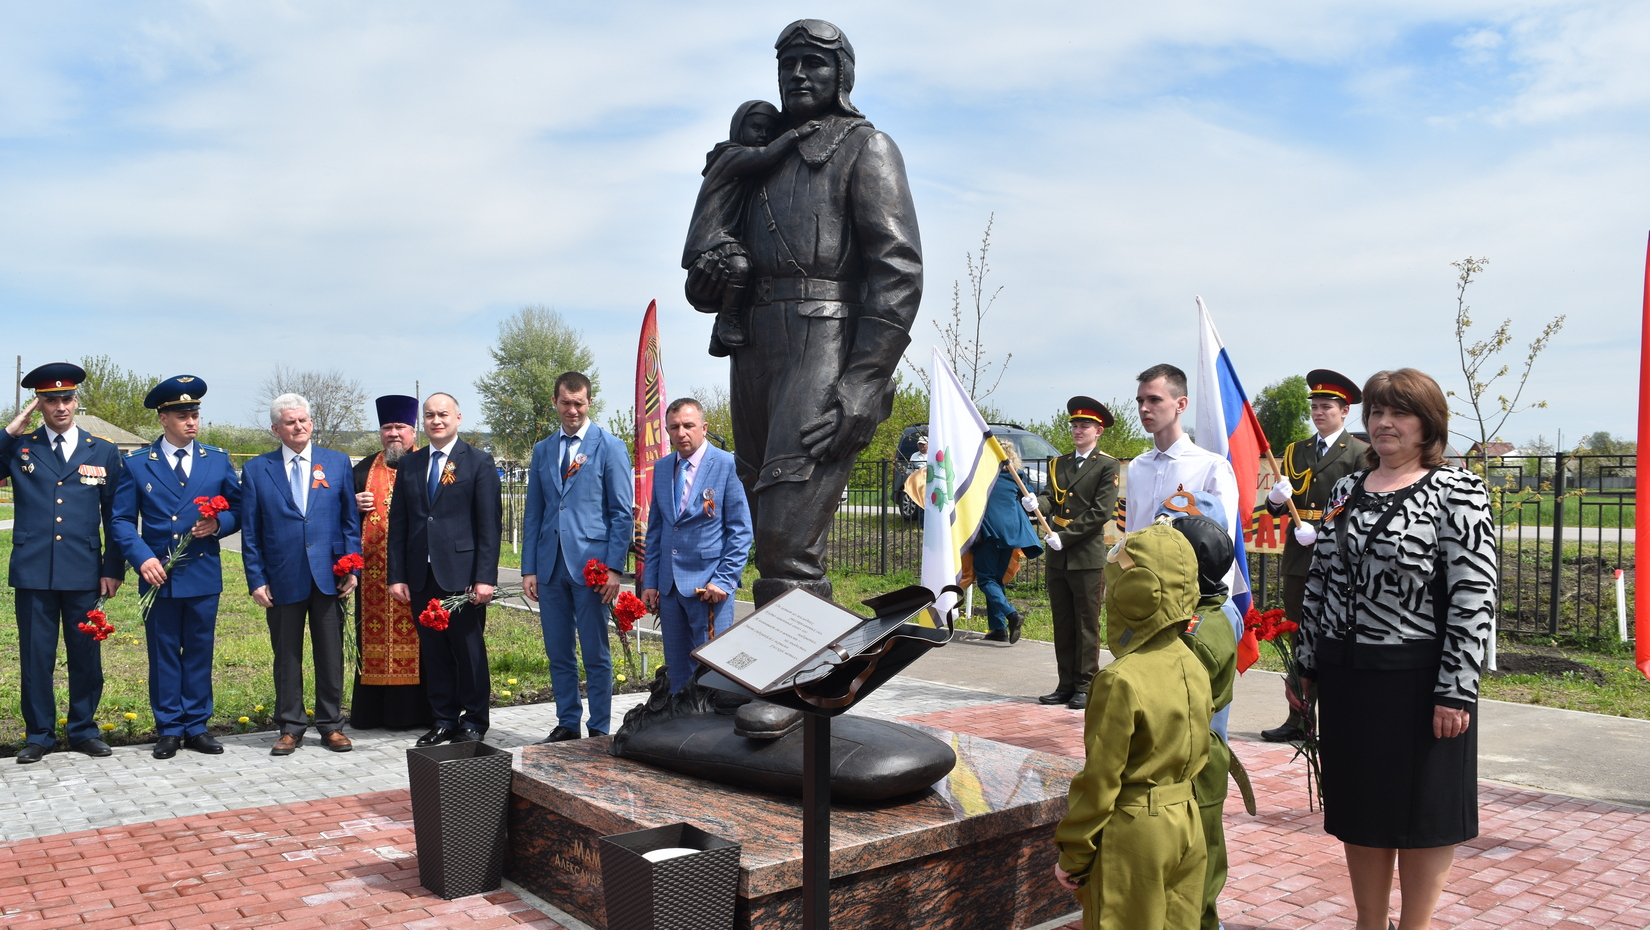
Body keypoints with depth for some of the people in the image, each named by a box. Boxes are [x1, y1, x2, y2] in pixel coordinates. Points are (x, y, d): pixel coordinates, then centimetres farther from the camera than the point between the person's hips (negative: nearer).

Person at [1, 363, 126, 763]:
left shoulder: (104, 452, 8)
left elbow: (116, 516, 8)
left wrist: (113, 569, 2)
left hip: (83, 574, 0)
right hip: (33, 572, 0)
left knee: (86, 655, 8)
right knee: (35, 656, 6)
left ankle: (83, 730, 22)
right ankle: (39, 735, 19)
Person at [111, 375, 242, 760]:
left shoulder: (218, 460, 7)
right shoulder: (136, 463, 3)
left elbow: (237, 509, 11)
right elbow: (123, 519, 2)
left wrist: (218, 524, -11)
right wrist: (142, 557, -12)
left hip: (204, 574, 1)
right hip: (158, 576, -1)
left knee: (200, 652, 7)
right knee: (163, 653, 6)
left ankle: (196, 726, 17)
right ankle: (169, 729, 15)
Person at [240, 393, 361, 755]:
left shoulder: (338, 463, 6)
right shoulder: (256, 469, 5)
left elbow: (351, 520, 6)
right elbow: (250, 531, 5)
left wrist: (352, 568, -2)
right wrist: (256, 580, -2)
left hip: (328, 576, 0)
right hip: (282, 579, 0)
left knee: (330, 655, 7)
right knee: (287, 657, 8)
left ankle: (331, 725, 18)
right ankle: (290, 728, 19)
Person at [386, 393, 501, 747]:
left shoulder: (479, 462, 0)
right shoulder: (409, 464, 13)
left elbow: (490, 524, -5)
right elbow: (398, 523, 11)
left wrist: (485, 577, -12)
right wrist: (396, 575, 4)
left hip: (462, 574, -4)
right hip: (422, 575, 4)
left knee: (469, 650, 3)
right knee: (433, 652, 9)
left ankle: (473, 722, 15)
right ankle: (442, 720, 20)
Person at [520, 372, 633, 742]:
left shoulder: (609, 446, 0)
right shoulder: (542, 450, 13)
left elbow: (623, 513, -3)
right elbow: (533, 514, 14)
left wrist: (614, 567, -11)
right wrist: (528, 568, 6)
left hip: (591, 564, -4)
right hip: (550, 567, 4)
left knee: (596, 654, 2)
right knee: (558, 654, 10)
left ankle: (599, 730, 13)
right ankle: (567, 724, 22)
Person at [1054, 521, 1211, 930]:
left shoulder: (1120, 681, -22)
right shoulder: (1194, 668, 1)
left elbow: (1100, 777, -18)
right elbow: (1198, 753, 11)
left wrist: (1073, 854, -9)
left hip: (1132, 834, -7)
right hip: (1187, 822, 7)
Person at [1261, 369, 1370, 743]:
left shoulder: (1359, 453, 1)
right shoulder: (1296, 452, 17)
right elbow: (1277, 507, 16)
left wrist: (1322, 531, -16)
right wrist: (1276, 498, -6)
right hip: (1299, 559, 5)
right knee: (1299, 639, 7)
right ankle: (1297, 720, 13)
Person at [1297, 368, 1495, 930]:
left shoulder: (1457, 492, -8)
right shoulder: (1346, 490, 9)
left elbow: (1474, 597, -14)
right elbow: (1319, 581, 12)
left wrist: (1456, 690, -18)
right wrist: (1307, 664, 10)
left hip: (1417, 679, -6)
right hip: (1346, 677, 6)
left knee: (1422, 811, 8)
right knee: (1359, 805, 15)